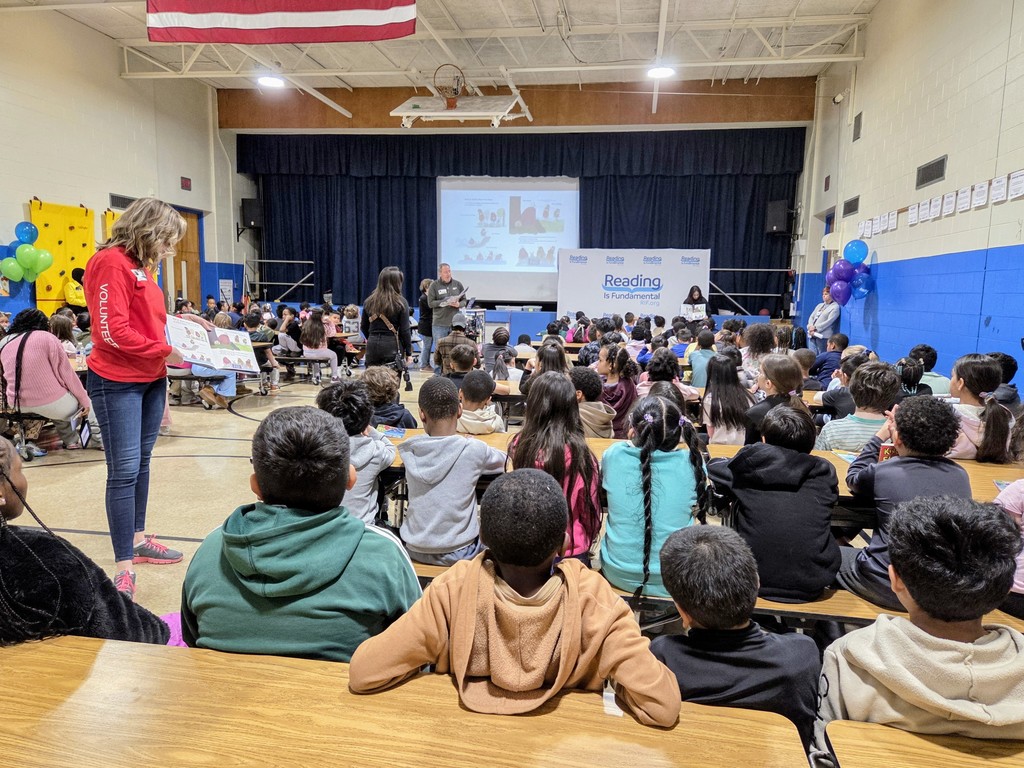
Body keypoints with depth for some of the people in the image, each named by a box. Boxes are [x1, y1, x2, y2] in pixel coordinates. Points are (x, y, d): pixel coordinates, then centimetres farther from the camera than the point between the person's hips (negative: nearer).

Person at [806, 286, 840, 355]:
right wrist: (810, 326, -7)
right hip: (812, 336, 6)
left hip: (823, 337, -6)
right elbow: (811, 317, 13)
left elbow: (829, 321, -11)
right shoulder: (819, 305, 21)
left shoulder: (835, 307, -1)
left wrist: (815, 327, -16)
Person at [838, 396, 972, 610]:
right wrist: (900, 424, 18)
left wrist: (879, 437, 17)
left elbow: (853, 478, 9)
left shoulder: (881, 473, -14)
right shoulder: (961, 475, -2)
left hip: (889, 588, -5)